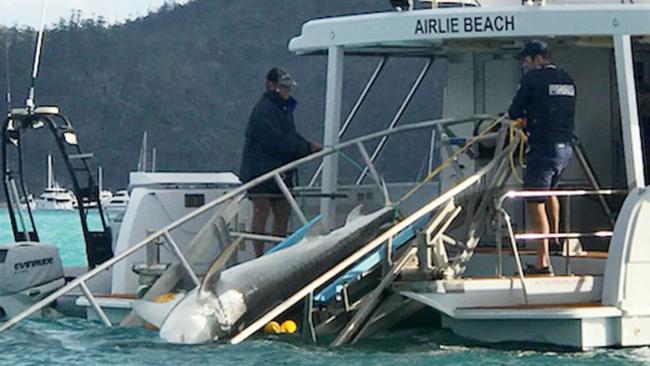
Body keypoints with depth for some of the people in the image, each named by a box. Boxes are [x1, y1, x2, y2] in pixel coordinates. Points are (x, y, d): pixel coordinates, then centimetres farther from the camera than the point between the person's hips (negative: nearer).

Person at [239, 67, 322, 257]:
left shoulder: (284, 109, 18)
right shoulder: (263, 110, -13)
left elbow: (290, 136, 20)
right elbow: (278, 140, -21)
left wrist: (309, 146, 1)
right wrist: (307, 148, -17)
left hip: (281, 171, 10)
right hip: (261, 169, -10)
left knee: (283, 213, 9)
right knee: (261, 212, -8)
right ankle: (259, 257, -7)